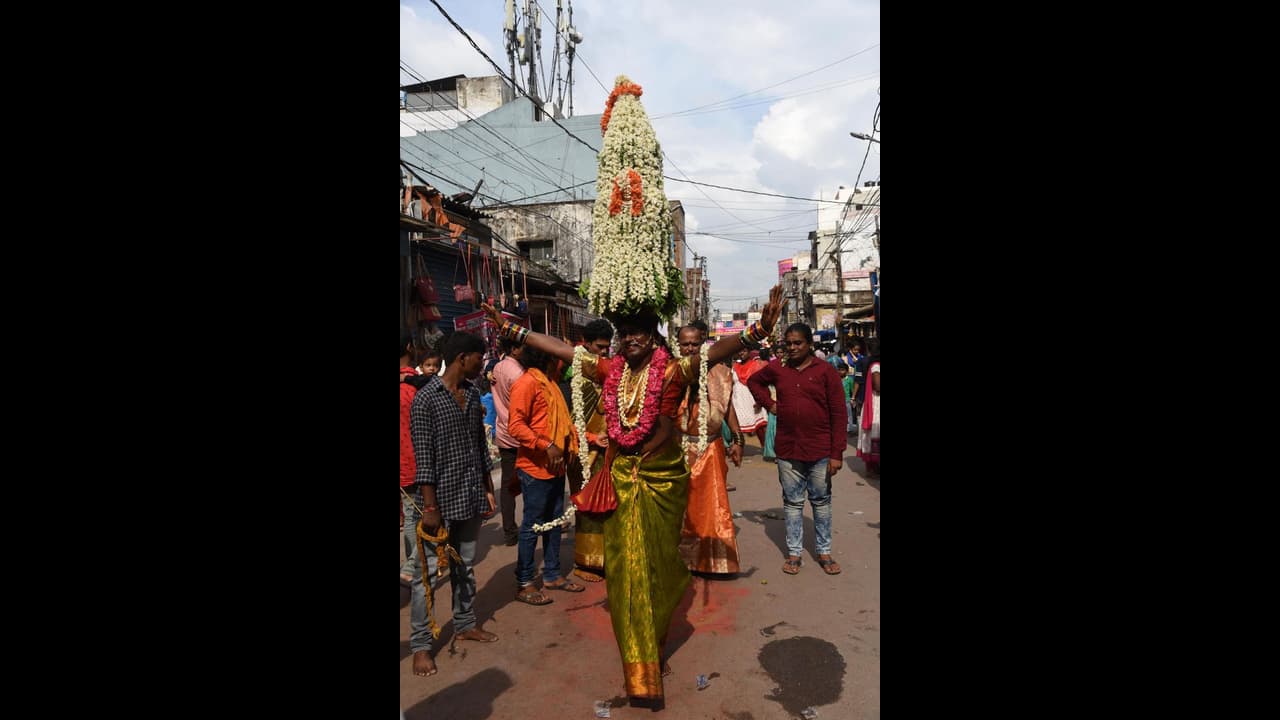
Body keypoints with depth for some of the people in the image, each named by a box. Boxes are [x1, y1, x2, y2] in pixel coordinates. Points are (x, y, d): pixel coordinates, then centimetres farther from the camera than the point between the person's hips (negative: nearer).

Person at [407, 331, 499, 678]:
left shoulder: (472, 394, 8)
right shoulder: (426, 398, -12)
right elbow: (423, 457, -14)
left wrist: (488, 490, 14)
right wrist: (429, 507, -16)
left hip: (470, 496, 6)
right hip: (441, 499, -6)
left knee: (465, 566, 18)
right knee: (427, 572, 2)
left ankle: (465, 623, 33)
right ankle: (420, 644, 14)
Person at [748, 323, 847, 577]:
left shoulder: (825, 371, -6)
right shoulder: (777, 369, 3)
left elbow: (839, 414, -6)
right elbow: (753, 381, 23)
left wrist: (837, 453, -10)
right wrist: (768, 403, 6)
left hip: (820, 451, -2)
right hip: (788, 450, 2)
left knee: (821, 502, 11)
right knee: (792, 502, 11)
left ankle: (824, 552, 24)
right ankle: (794, 553, 21)